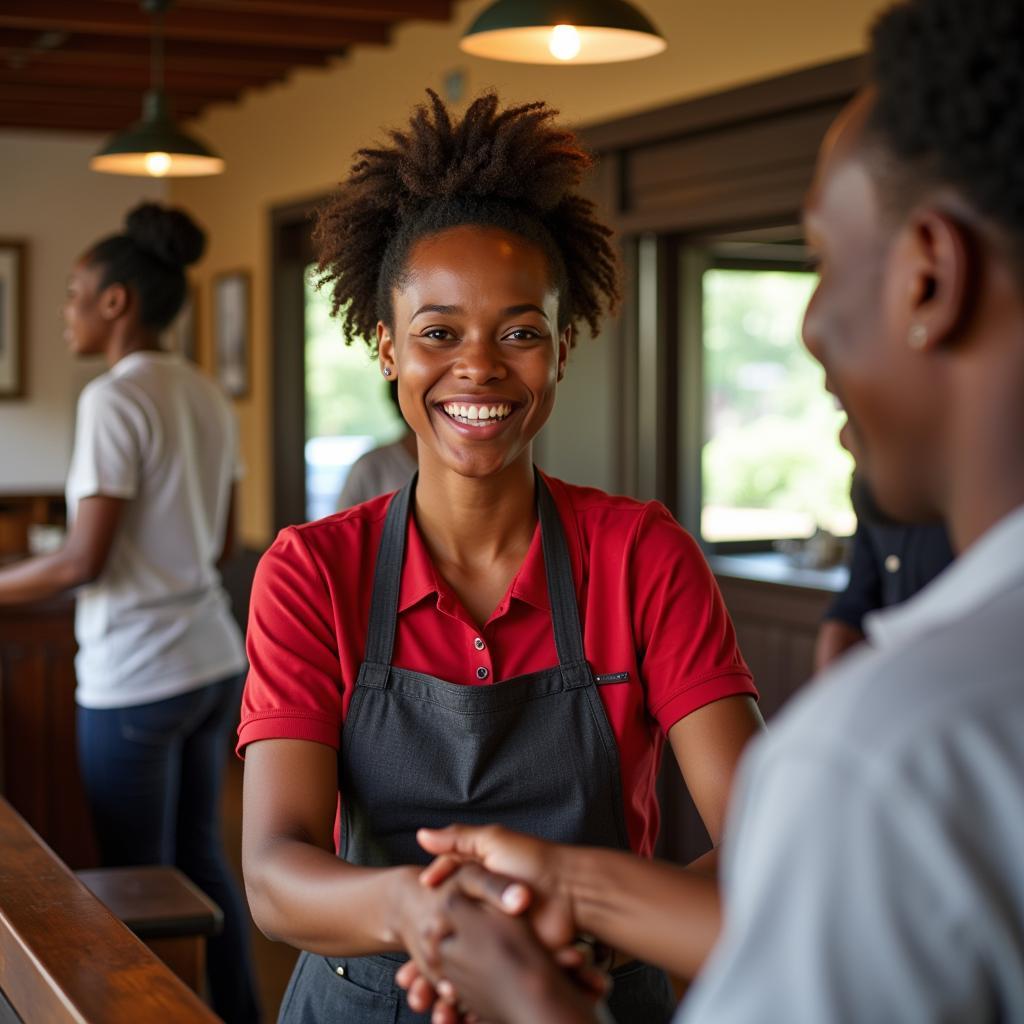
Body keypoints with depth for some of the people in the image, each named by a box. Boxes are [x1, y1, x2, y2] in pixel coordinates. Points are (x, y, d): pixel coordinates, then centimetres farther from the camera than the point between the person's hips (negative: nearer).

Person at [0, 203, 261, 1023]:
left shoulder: (114, 398, -15)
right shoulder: (206, 396, 9)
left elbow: (84, 561, -16)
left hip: (137, 677, -8)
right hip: (215, 658, 8)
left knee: (137, 879, 4)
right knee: (201, 860, 17)